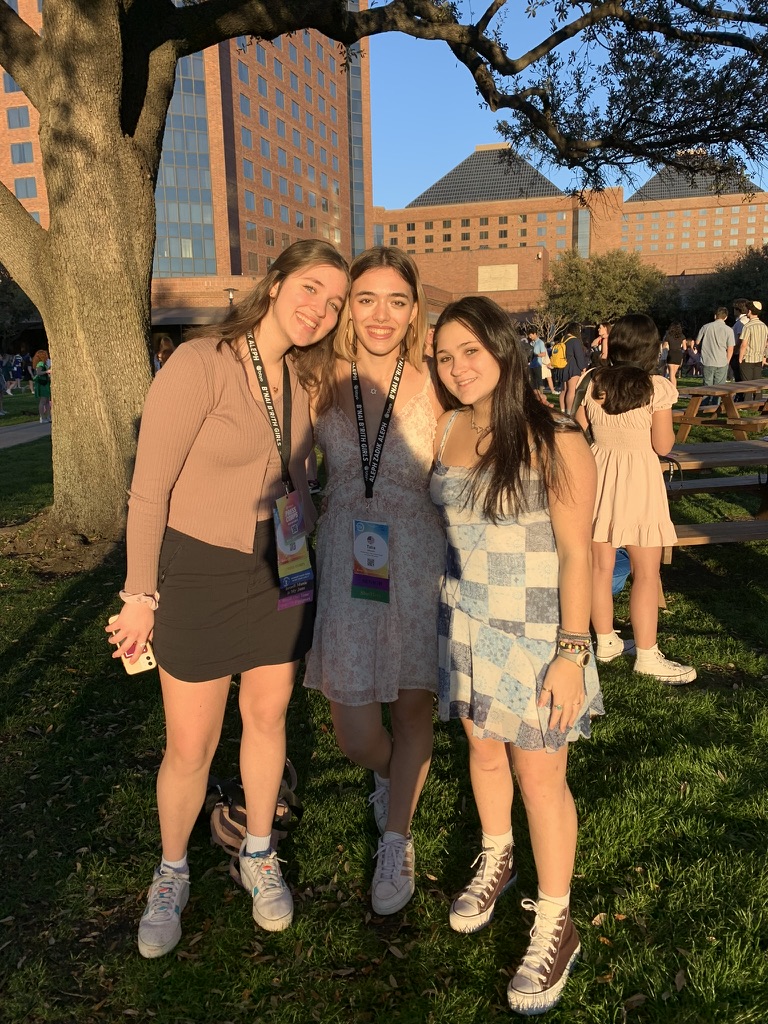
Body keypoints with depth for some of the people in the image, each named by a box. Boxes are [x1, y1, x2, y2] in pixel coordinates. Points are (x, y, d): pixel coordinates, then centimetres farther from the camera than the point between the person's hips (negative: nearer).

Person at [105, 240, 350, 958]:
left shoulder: (300, 375, 1)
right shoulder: (199, 363, -19)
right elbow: (149, 489, -16)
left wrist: (307, 540, 12)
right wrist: (141, 595, -12)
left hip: (280, 570, 6)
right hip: (198, 572, -5)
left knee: (268, 716, 18)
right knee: (190, 748, 7)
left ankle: (258, 857, 42)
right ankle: (171, 875, 37)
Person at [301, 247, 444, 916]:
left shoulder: (433, 385, -4)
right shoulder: (323, 383, -1)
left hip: (418, 562, -1)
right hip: (345, 563, 1)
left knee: (413, 709, 10)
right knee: (356, 739, 4)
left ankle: (396, 843, 35)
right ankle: (393, 775, 42)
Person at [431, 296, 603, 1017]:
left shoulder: (553, 442, -16)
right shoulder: (445, 430, 2)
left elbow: (575, 554, -15)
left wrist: (571, 655, -16)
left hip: (536, 633, -5)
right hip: (465, 624, 5)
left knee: (539, 775, 4)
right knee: (483, 749, 19)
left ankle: (554, 926, 26)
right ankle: (495, 861, 47)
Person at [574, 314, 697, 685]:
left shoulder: (592, 383, -2)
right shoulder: (657, 388, -13)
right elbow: (663, 446, -10)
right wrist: (670, 426, 10)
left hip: (598, 474, 5)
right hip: (639, 479, -4)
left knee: (600, 565, 12)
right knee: (646, 572, 4)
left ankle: (606, 641, 26)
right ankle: (647, 656, 10)